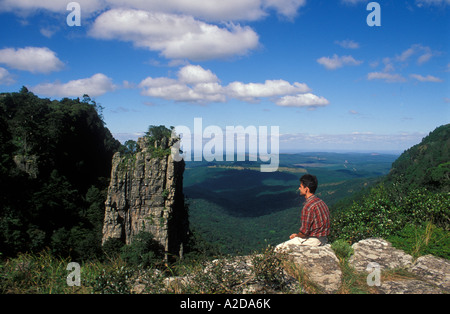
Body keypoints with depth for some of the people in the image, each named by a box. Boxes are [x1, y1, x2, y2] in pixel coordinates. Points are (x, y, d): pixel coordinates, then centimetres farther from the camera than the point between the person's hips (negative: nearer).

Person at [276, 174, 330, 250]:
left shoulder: (308, 207, -24)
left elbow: (304, 233, -21)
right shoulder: (320, 201, 5)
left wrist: (296, 235, 1)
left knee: (278, 248, -2)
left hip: (313, 240, -9)